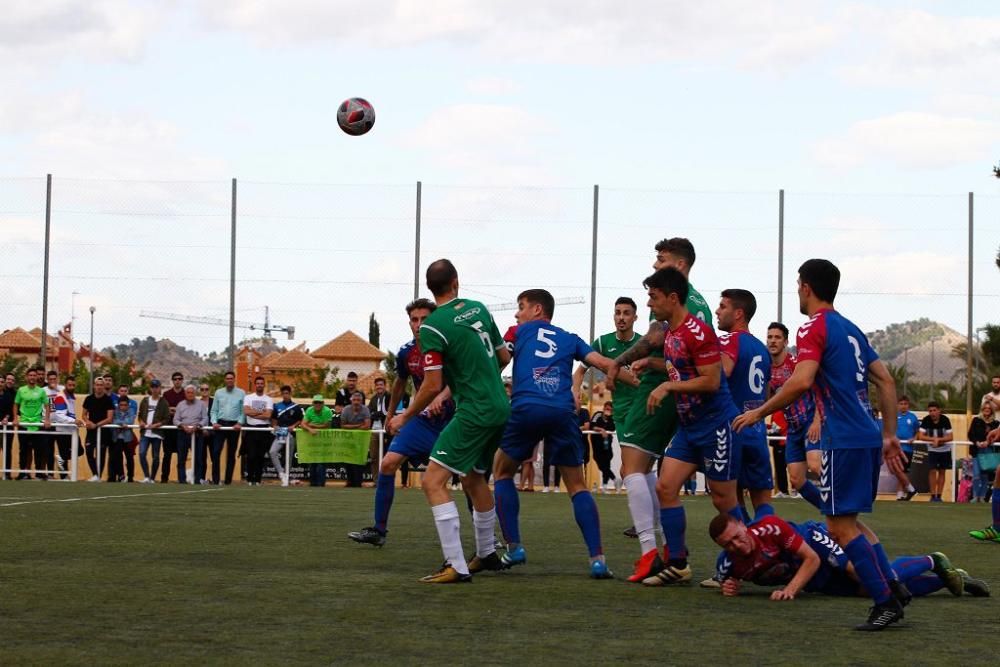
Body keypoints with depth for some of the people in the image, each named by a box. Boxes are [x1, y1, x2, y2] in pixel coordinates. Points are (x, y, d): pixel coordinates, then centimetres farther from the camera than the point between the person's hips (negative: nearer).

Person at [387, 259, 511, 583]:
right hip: (500, 408, 8)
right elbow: (503, 357, 16)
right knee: (474, 478, 27)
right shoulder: (478, 309, 7)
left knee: (434, 482, -9)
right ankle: (487, 553, 41)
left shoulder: (433, 326, -13)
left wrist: (405, 417, 0)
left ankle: (456, 566, -18)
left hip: (475, 412, -8)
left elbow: (433, 386, -14)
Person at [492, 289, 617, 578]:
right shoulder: (570, 339, 25)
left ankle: (513, 548, 12)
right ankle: (597, 559, -6)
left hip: (526, 408, -2)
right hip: (562, 412, 2)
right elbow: (604, 363, 11)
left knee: (502, 472, 20)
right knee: (577, 486, 9)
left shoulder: (520, 332, 20)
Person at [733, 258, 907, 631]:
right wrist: (890, 435, 21)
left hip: (843, 440, -9)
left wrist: (760, 413, -11)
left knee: (841, 525, -5)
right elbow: (886, 382, 18)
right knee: (844, 523, 17)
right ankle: (892, 587, 11)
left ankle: (885, 601, -9)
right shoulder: (851, 330, 19)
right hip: (868, 437, 9)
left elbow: (801, 382, -21)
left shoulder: (814, 328, -7)